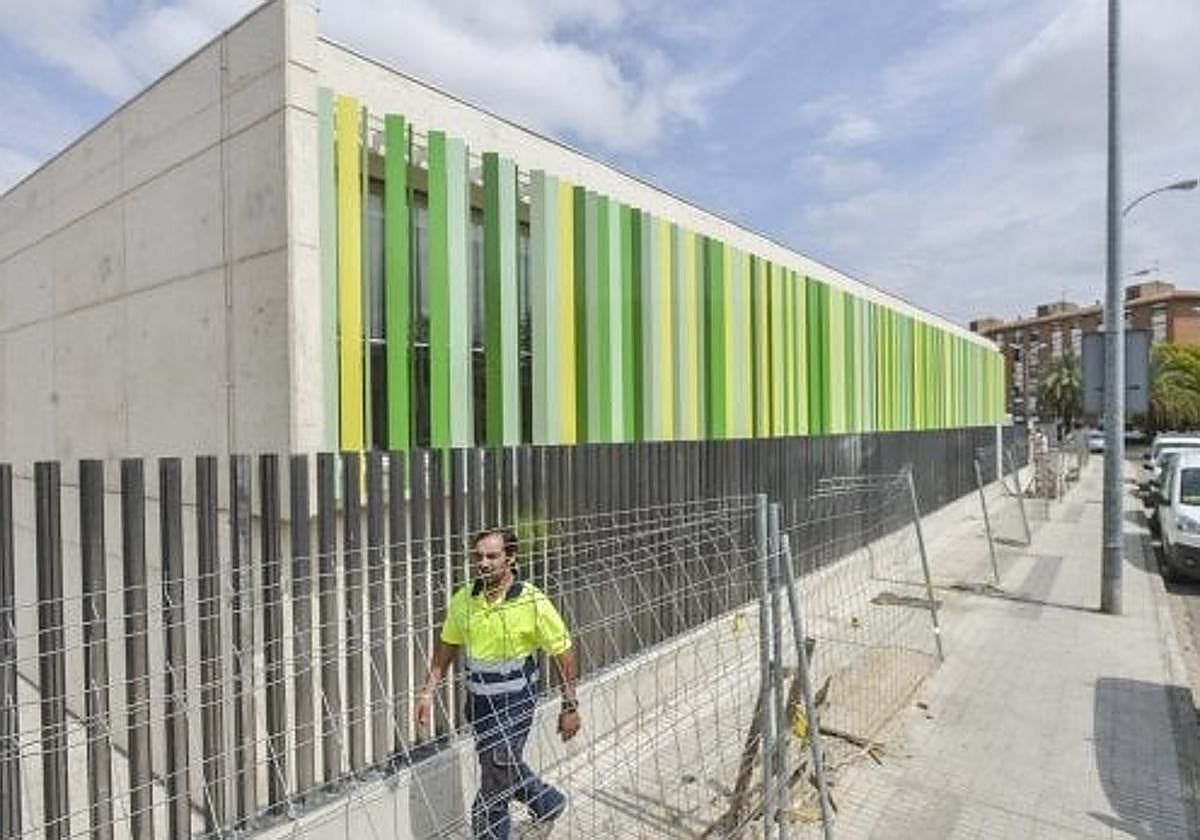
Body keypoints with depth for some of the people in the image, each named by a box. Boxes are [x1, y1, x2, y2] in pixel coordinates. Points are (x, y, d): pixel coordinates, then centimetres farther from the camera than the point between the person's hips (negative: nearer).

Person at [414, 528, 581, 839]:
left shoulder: (533, 602, -19)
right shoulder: (463, 599, -7)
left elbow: (563, 653, -11)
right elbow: (447, 647, 9)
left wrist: (570, 706, -8)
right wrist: (428, 691, 5)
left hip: (515, 702, -5)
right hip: (478, 701, 6)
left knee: (494, 787, -3)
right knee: (507, 768, 23)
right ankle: (549, 803, 50)